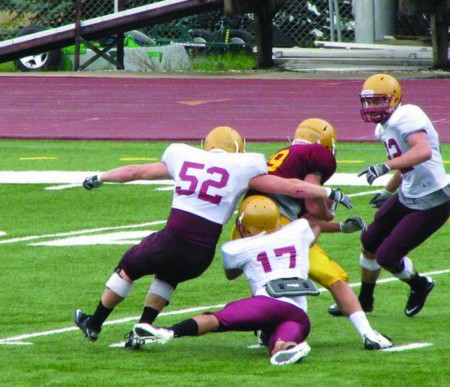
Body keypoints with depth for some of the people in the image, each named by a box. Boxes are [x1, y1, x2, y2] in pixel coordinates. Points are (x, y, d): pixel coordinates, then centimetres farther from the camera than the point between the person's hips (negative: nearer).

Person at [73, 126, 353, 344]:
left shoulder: (183, 157, 14)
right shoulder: (243, 169, 7)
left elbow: (135, 172, 28)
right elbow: (291, 187, 9)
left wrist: (98, 179, 42)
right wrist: (330, 193, 19)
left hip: (172, 241, 0)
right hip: (202, 255, 0)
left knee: (128, 267, 28)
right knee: (169, 275, 34)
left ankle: (94, 324, 39)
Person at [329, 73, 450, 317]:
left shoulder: (406, 118, -22)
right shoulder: (385, 128, 8)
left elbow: (423, 152, -39)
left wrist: (384, 167, -43)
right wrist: (388, 192, 28)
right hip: (408, 197, 10)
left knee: (387, 256, -7)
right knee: (370, 242, 17)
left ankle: (419, 286, 24)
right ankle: (364, 300, 38)